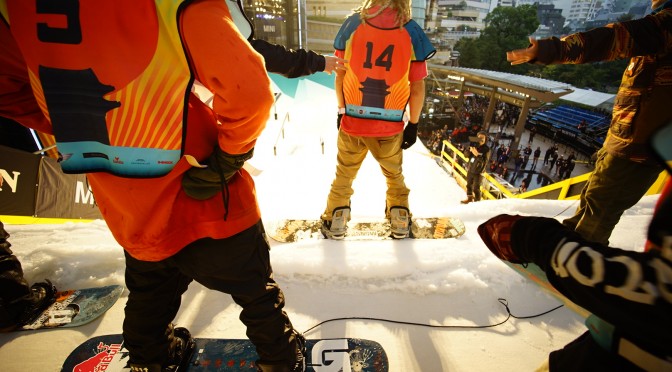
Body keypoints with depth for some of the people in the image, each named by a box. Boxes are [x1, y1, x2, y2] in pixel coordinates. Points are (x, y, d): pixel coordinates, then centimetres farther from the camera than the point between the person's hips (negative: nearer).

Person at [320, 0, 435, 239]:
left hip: (352, 121, 0)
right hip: (391, 126, 0)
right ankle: (401, 223, 35)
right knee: (394, 175, 23)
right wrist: (413, 125, 7)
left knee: (344, 173, 20)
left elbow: (339, 76, 0)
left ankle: (335, 223, 30)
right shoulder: (412, 32, -6)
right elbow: (417, 88, -4)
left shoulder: (352, 23, -4)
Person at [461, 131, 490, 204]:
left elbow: (484, 161, -21)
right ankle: (469, 198, 41)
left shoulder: (486, 149, -14)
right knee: (469, 185, 22)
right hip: (470, 170, 6)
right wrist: (470, 150, -17)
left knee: (476, 188, -5)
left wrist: (477, 154, -31)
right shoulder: (474, 145, 0)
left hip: (478, 172, -6)